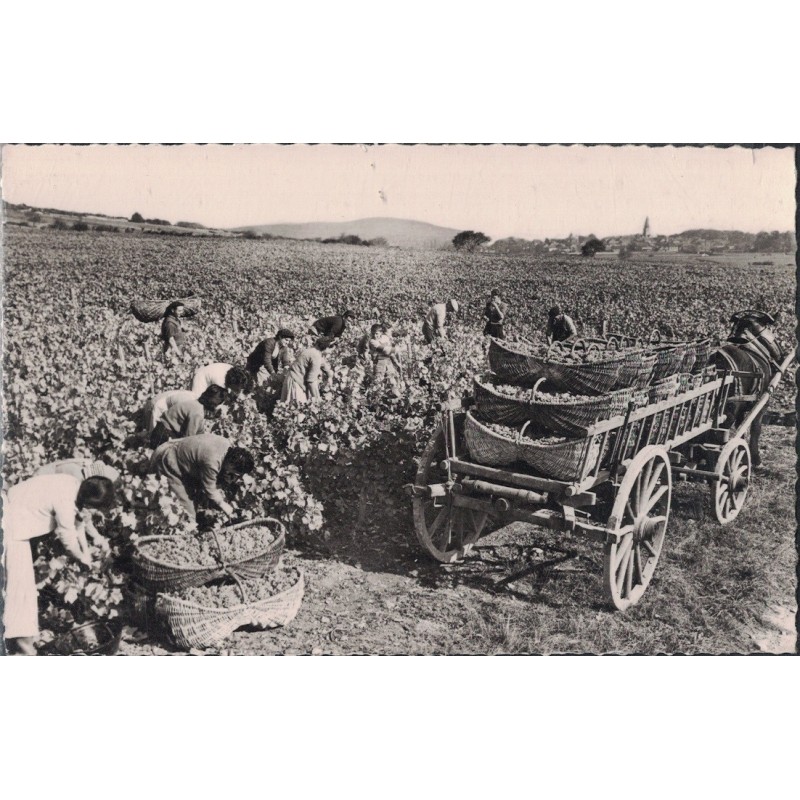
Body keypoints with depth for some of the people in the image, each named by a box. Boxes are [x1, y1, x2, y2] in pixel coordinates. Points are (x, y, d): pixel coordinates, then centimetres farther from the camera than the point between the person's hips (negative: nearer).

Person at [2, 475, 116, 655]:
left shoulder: (77, 486, -7)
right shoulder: (65, 503, -32)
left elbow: (78, 518, 7)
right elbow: (68, 540, -20)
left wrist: (86, 550, 5)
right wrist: (83, 559, -2)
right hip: (12, 517, -10)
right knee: (20, 576, -10)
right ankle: (22, 634, -7)